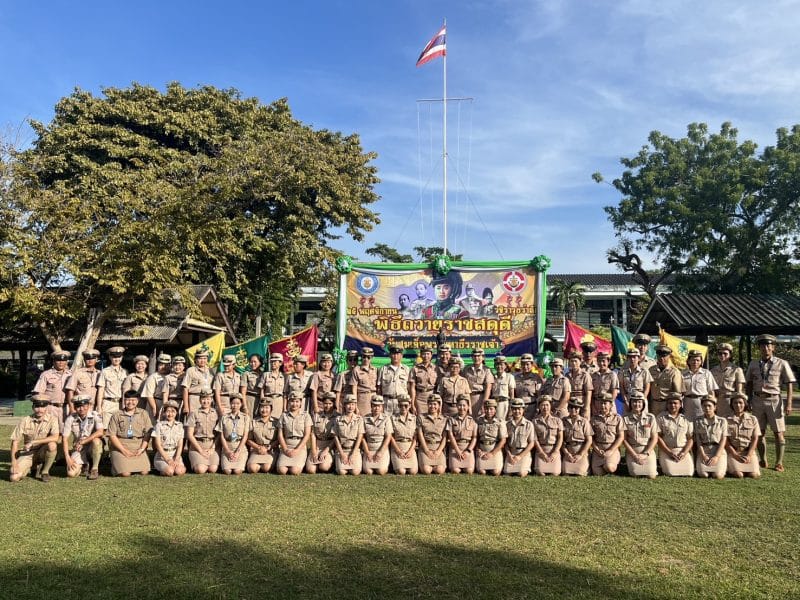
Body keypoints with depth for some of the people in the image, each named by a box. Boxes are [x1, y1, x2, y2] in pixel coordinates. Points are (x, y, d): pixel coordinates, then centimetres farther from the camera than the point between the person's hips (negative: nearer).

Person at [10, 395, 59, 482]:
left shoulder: (52, 419, -13)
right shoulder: (25, 420, -7)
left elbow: (55, 438, -27)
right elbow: (15, 441, -2)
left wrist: (33, 442, -29)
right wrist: (13, 461, -11)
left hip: (43, 452, -2)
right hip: (28, 453, 2)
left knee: (52, 445, -35)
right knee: (14, 477, -19)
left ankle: (45, 471, -9)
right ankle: (29, 468, 17)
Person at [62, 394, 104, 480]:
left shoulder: (95, 415, -14)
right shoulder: (70, 419, -8)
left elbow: (100, 432, -27)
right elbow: (64, 438, -6)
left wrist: (82, 442, -30)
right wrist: (68, 458, -13)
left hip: (92, 447, -2)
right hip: (78, 450, 2)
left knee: (96, 440, -36)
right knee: (71, 473, -17)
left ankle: (94, 469, -14)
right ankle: (84, 465, 21)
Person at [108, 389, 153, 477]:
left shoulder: (143, 414, 11)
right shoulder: (117, 415, 7)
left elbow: (147, 433, 6)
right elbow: (112, 436, 0)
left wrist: (141, 449, -8)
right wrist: (124, 450, -9)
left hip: (138, 447, 2)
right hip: (120, 447, -1)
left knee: (144, 472, -16)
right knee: (125, 474, -19)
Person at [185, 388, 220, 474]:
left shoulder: (216, 413, 9)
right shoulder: (194, 413, 2)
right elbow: (189, 435, -1)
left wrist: (212, 448, -5)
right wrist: (200, 450, -6)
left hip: (212, 445, 1)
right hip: (197, 445, -1)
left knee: (213, 469, -20)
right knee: (200, 469, -22)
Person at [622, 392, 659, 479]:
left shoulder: (650, 417, 2)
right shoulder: (626, 418, 0)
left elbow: (655, 438, 1)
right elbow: (624, 439, -1)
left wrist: (645, 454, -8)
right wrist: (635, 455, -9)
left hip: (648, 450, 1)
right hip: (632, 450, -1)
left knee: (651, 476, -15)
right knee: (635, 474, -19)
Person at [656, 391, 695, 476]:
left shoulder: (686, 418, 9)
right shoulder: (661, 417, 2)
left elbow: (691, 438, 5)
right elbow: (658, 437, -3)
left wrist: (684, 452, -9)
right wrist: (669, 452, -10)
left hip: (684, 450, 2)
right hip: (666, 450, -2)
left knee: (689, 473, -16)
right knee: (671, 472, -22)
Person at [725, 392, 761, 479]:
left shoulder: (753, 419, 6)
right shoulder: (727, 420, 0)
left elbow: (755, 439, 2)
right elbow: (726, 441, -3)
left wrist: (748, 456, -9)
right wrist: (736, 456, -11)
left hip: (749, 452, 2)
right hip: (733, 452, -2)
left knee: (754, 474, -18)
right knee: (739, 475, -22)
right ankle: (730, 467, 11)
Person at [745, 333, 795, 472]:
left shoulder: (782, 364, -2)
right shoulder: (753, 365, 8)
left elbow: (789, 384, -4)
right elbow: (749, 384, 14)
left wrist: (788, 404, -11)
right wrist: (749, 401, 9)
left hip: (774, 400, -3)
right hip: (758, 400, 3)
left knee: (778, 433, -1)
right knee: (759, 432, 8)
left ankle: (779, 463, 8)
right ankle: (762, 461, 19)